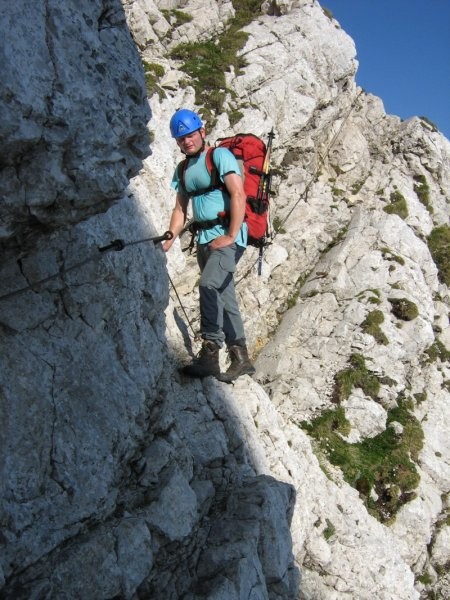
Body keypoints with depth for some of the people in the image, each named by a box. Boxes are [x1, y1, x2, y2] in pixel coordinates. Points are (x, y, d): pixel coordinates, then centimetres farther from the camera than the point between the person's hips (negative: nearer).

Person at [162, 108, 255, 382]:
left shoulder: (220, 156, -5)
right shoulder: (183, 170, 17)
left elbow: (239, 195, -14)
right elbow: (181, 209, 17)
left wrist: (231, 237, -19)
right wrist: (169, 240, 3)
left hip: (228, 235, -8)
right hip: (204, 238, 8)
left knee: (209, 284, -26)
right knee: (224, 297, 9)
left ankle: (210, 353, -22)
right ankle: (241, 358, 16)